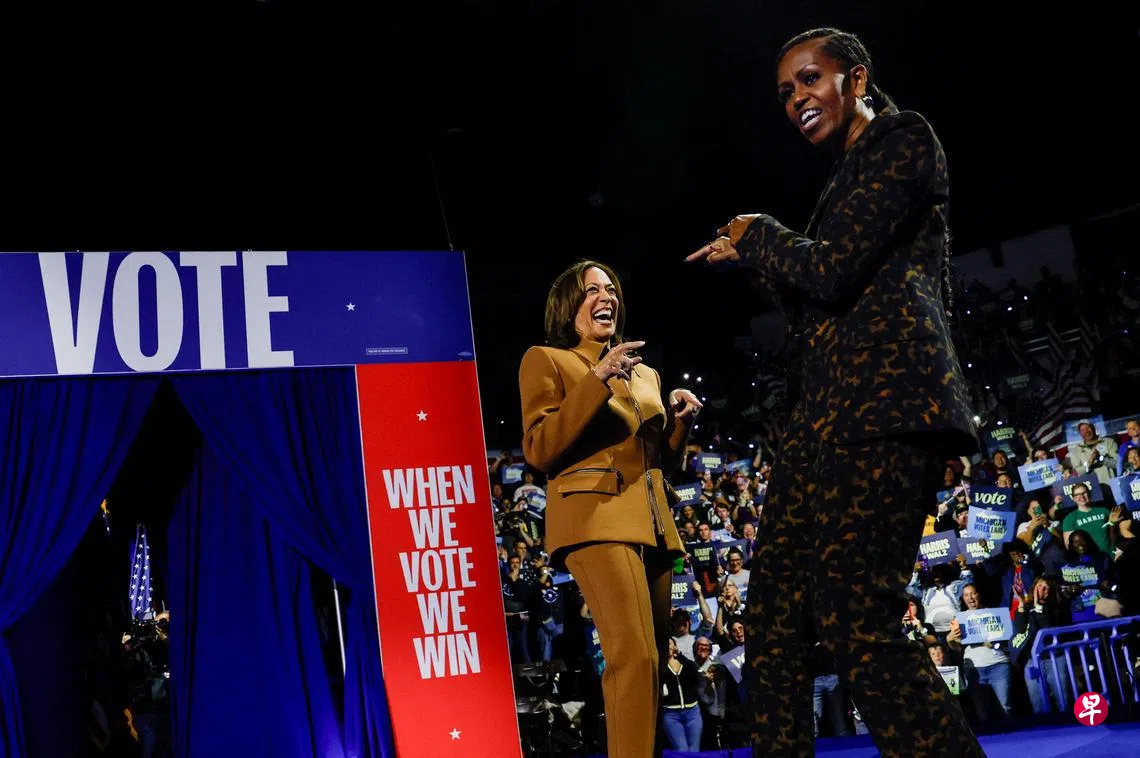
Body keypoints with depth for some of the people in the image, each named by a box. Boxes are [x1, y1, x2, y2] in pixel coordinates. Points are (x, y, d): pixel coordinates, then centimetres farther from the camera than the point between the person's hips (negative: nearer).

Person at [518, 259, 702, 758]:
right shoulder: (546, 360, 7)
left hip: (652, 523, 7)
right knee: (635, 656, -23)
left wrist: (681, 421, 7)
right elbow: (539, 450, -6)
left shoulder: (644, 374, 24)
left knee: (652, 661, 3)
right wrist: (595, 381, -13)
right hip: (596, 517, -7)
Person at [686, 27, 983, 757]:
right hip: (830, 409, 10)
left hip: (885, 400, -10)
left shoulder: (902, 139, 1)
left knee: (856, 620, -20)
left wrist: (758, 234, 6)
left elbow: (832, 271, -11)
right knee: (774, 615, 6)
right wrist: (753, 259, 25)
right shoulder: (851, 174, 27)